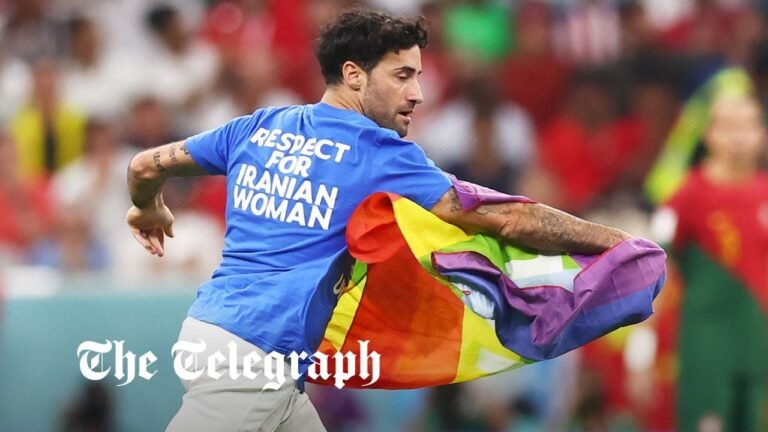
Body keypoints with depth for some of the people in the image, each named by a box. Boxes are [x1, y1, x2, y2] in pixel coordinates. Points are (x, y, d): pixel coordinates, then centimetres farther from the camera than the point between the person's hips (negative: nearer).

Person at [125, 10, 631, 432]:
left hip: (208, 324, 8)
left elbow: (147, 166, 22)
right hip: (253, 352, -8)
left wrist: (149, 211, 45)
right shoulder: (378, 153, -5)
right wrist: (614, 240, 0)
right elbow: (506, 220, -7)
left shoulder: (261, 128, 14)